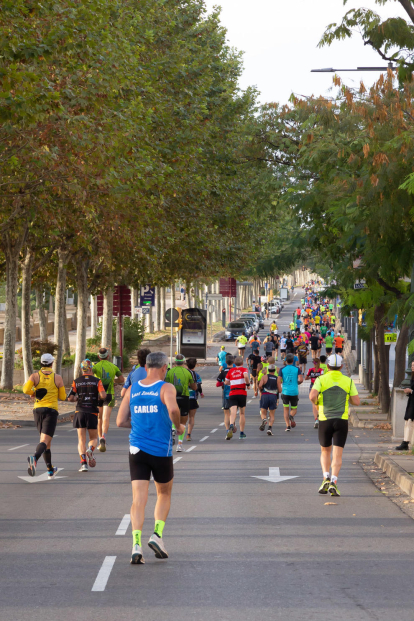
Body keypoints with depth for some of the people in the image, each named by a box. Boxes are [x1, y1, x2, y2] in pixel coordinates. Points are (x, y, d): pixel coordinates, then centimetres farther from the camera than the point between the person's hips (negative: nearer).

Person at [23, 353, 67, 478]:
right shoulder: (58, 378, 0)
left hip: (37, 410, 3)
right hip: (51, 410, -3)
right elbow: (63, 397, 6)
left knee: (47, 440, 21)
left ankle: (50, 470, 27)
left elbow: (26, 389, -14)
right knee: (44, 441, -14)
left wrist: (33, 393, 7)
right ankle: (34, 458, -45)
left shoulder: (35, 376, 1)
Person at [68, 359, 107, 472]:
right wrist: (99, 397, 10)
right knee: (94, 438, 13)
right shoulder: (97, 381, 0)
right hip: (92, 413, -1)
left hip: (79, 412, 1)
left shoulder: (76, 381, 4)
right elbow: (103, 396, -12)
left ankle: (83, 463, -10)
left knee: (81, 440, 4)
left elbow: (70, 398, -2)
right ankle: (90, 450, -20)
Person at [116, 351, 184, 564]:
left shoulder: (133, 389, 8)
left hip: (137, 450, 3)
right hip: (161, 450, -3)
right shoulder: (166, 388, -5)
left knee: (139, 499, -2)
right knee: (164, 494, 19)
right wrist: (178, 427, -7)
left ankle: (136, 544, -18)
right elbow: (173, 409, -26)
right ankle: (157, 534, 2)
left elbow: (121, 421, 6)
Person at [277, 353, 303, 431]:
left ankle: (288, 426, 0)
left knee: (286, 409, 11)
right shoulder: (297, 369, 1)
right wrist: (296, 383, 12)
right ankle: (291, 416, -21)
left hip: (285, 392, 0)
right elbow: (301, 380, -10)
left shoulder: (282, 369, 1)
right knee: (294, 408, 14)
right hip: (294, 392, 0)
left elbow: (279, 381, -3)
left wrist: (280, 390, 9)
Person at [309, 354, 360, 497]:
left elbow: (312, 396, -17)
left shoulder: (321, 380, -1)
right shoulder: (348, 381, 3)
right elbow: (356, 401, 0)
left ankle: (326, 478, -1)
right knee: (337, 455, -3)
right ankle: (333, 482, -21)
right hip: (342, 421, 0)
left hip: (325, 421, 0)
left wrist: (316, 402, 6)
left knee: (325, 452, 19)